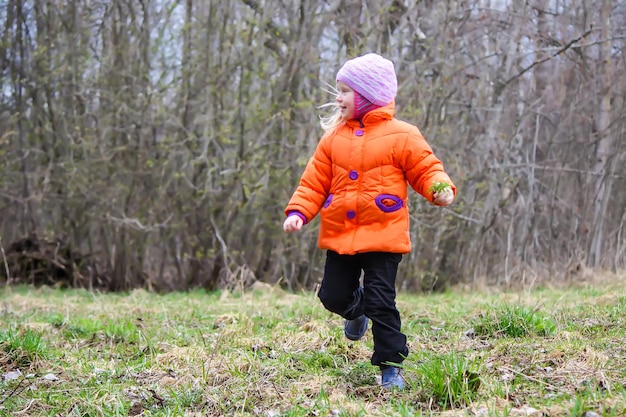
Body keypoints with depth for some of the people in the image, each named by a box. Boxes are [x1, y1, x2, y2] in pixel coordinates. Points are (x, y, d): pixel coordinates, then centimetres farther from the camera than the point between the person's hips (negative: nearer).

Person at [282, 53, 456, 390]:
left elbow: (426, 170, -1)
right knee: (333, 296, 11)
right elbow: (314, 182, 8)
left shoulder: (401, 136, -4)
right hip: (339, 235, 5)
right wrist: (298, 211, -5)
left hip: (383, 236, -5)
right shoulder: (333, 138, 7)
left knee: (380, 302, -7)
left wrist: (441, 189, -22)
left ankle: (391, 366, 6)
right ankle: (356, 309, 47)